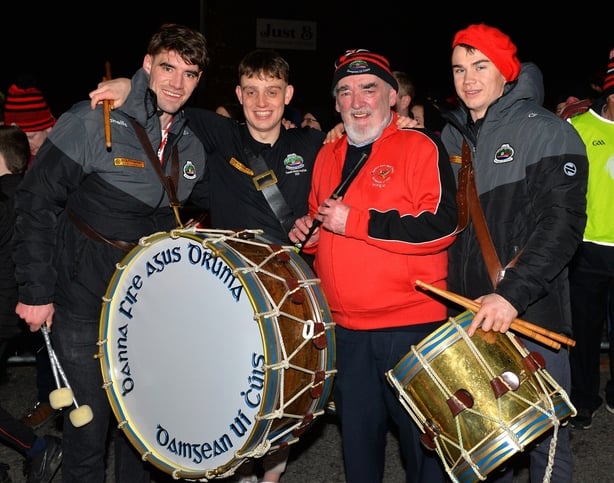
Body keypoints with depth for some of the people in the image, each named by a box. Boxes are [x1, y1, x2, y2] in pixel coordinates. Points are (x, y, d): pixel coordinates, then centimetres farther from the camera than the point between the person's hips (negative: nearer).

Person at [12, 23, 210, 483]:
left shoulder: (191, 147, 3)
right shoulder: (92, 122, -14)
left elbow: (206, 199, 18)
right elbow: (37, 201, -13)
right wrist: (36, 291, -14)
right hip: (83, 302, -5)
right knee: (90, 421, 4)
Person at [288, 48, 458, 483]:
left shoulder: (421, 146, -7)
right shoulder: (328, 157, 13)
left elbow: (442, 224, -19)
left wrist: (355, 221, -18)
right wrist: (309, 232, 2)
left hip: (411, 324, -5)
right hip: (346, 328, 6)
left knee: (422, 436, 7)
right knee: (358, 435, 18)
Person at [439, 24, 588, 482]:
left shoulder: (546, 132, -7)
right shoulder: (452, 137, 11)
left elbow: (563, 222, -17)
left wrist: (513, 293, -27)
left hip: (532, 314, -5)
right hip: (469, 313, 5)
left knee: (544, 440, 6)